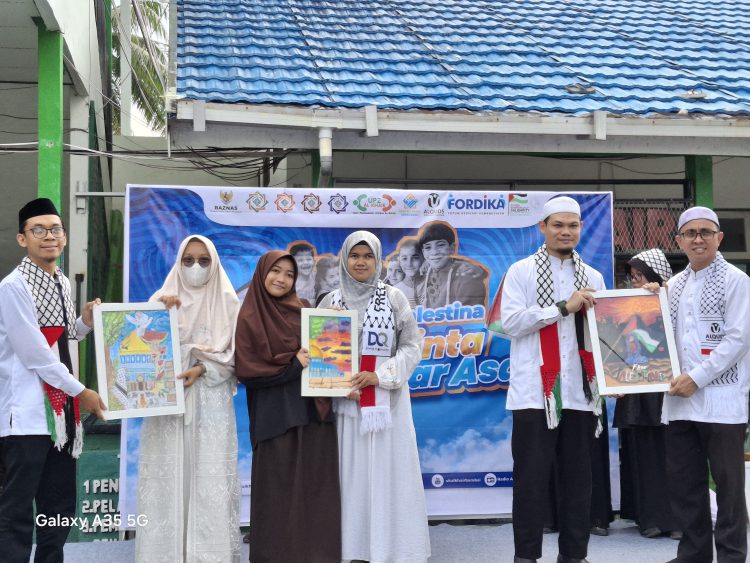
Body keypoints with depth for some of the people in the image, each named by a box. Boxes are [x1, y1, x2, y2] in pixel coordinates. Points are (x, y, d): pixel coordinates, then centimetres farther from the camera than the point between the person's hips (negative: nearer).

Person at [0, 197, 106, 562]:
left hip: (62, 411, 8)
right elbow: (34, 353, -15)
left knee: (60, 510, 13)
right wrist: (81, 392, -8)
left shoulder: (62, 282, 13)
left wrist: (85, 323, 4)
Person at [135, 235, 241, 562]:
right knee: (167, 477, -2)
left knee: (211, 478, -5)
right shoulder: (162, 298, 10)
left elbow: (236, 354, 2)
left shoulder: (228, 302, 7)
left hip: (211, 402, -1)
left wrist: (201, 370, -12)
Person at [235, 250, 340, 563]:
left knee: (316, 487, 5)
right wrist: (294, 366, -13)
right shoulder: (249, 318, -1)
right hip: (275, 417, -4)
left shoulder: (304, 310, 11)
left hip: (314, 412, 4)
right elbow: (246, 372, -8)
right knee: (279, 491, 0)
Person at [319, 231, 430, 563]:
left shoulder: (394, 298, 3)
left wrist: (381, 376, -12)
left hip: (387, 400, -1)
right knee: (352, 473, 2)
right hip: (345, 401, 2)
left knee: (389, 472, -1)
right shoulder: (330, 301, 9)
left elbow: (412, 347, 1)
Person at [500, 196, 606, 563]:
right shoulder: (521, 272, 2)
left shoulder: (592, 277, 14)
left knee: (577, 476, 9)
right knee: (532, 475, 0)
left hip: (581, 392, 4)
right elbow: (510, 322, -10)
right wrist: (564, 307, -13)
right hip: (536, 392, -4)